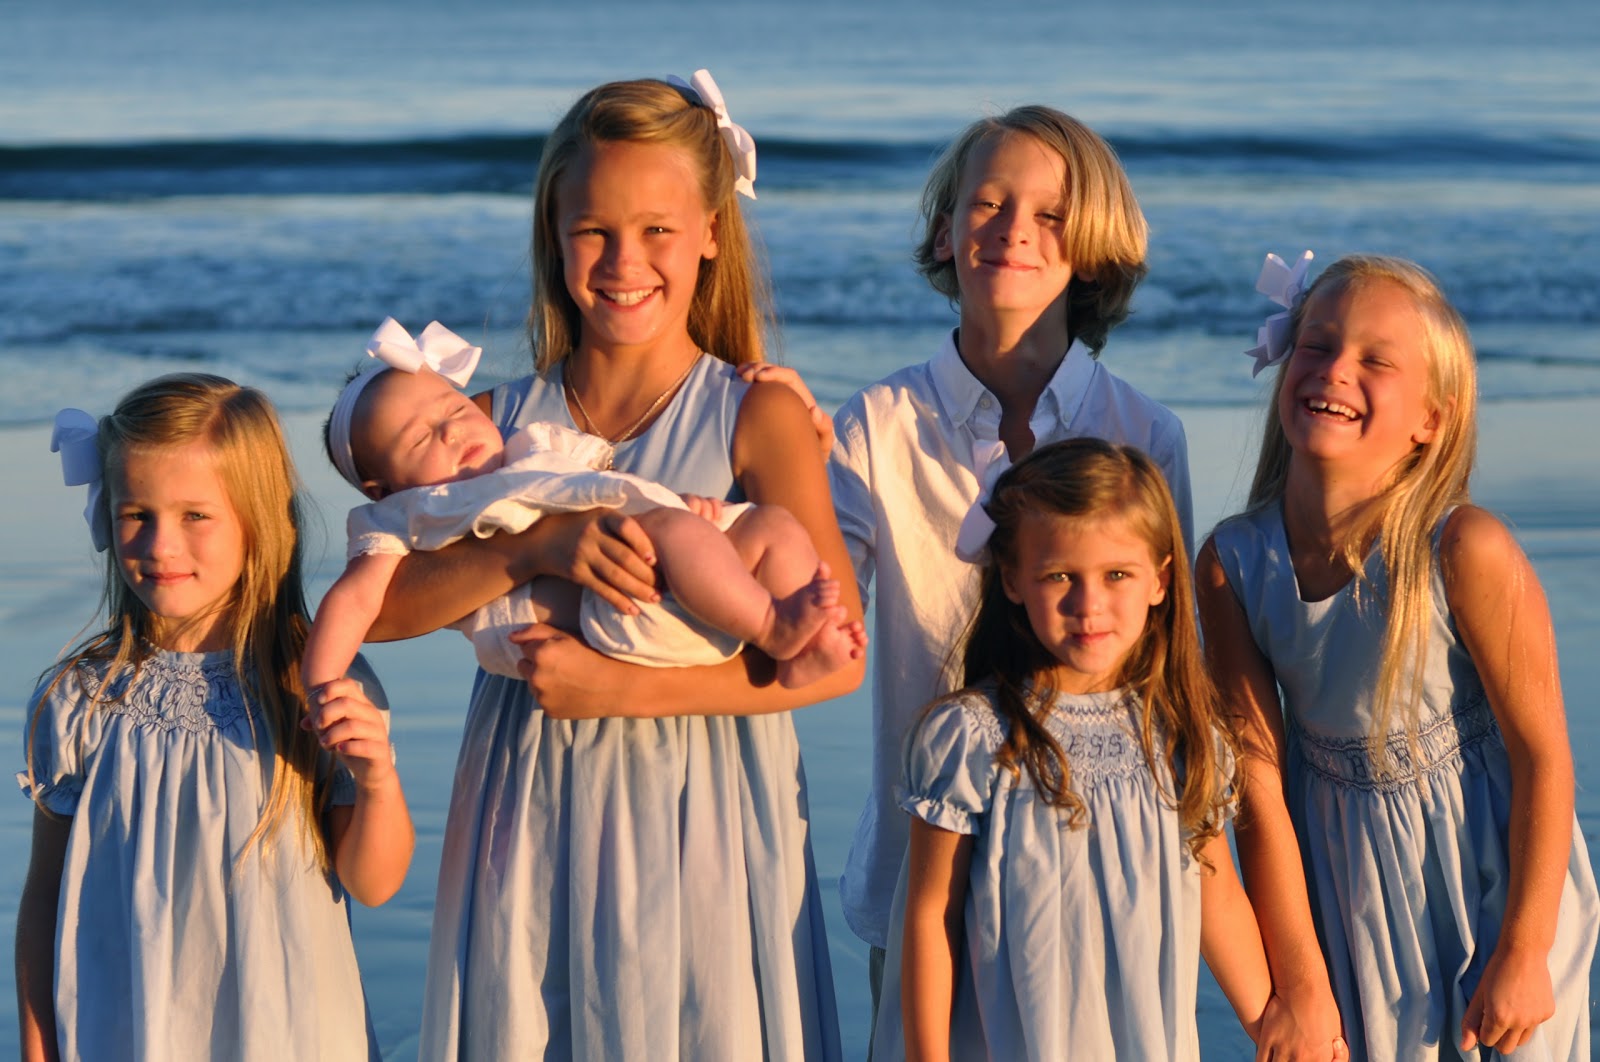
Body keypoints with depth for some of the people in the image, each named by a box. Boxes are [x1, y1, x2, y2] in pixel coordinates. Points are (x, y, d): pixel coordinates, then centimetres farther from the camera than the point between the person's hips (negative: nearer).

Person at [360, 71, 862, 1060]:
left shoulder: (759, 417, -4)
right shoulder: (501, 419, 6)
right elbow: (375, 604, -7)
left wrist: (621, 689, -18)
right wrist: (540, 544, -21)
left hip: (700, 815, -2)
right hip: (531, 819, 3)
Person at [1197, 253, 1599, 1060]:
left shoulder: (1465, 552, -25)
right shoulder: (1232, 564, -14)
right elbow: (1259, 788, -10)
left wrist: (1522, 955, -13)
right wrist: (1298, 988, -8)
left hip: (1489, 878, -2)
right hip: (1341, 888, 3)